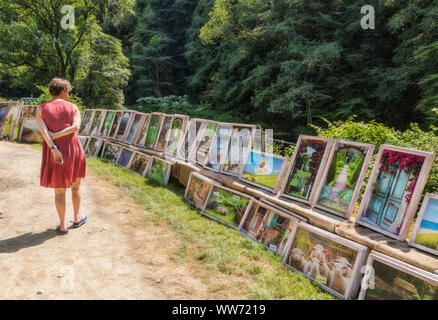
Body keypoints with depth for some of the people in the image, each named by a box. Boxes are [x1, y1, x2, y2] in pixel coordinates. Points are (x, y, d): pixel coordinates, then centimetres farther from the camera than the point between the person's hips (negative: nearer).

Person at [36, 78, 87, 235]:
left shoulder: (41, 108, -1)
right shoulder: (73, 107, -1)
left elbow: (43, 130, -15)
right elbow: (76, 127, -15)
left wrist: (53, 149, -22)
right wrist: (56, 135, -14)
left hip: (54, 152, 0)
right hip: (73, 151, 0)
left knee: (59, 191, 11)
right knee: (76, 185, 22)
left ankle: (62, 227, 19)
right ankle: (77, 218, 33)